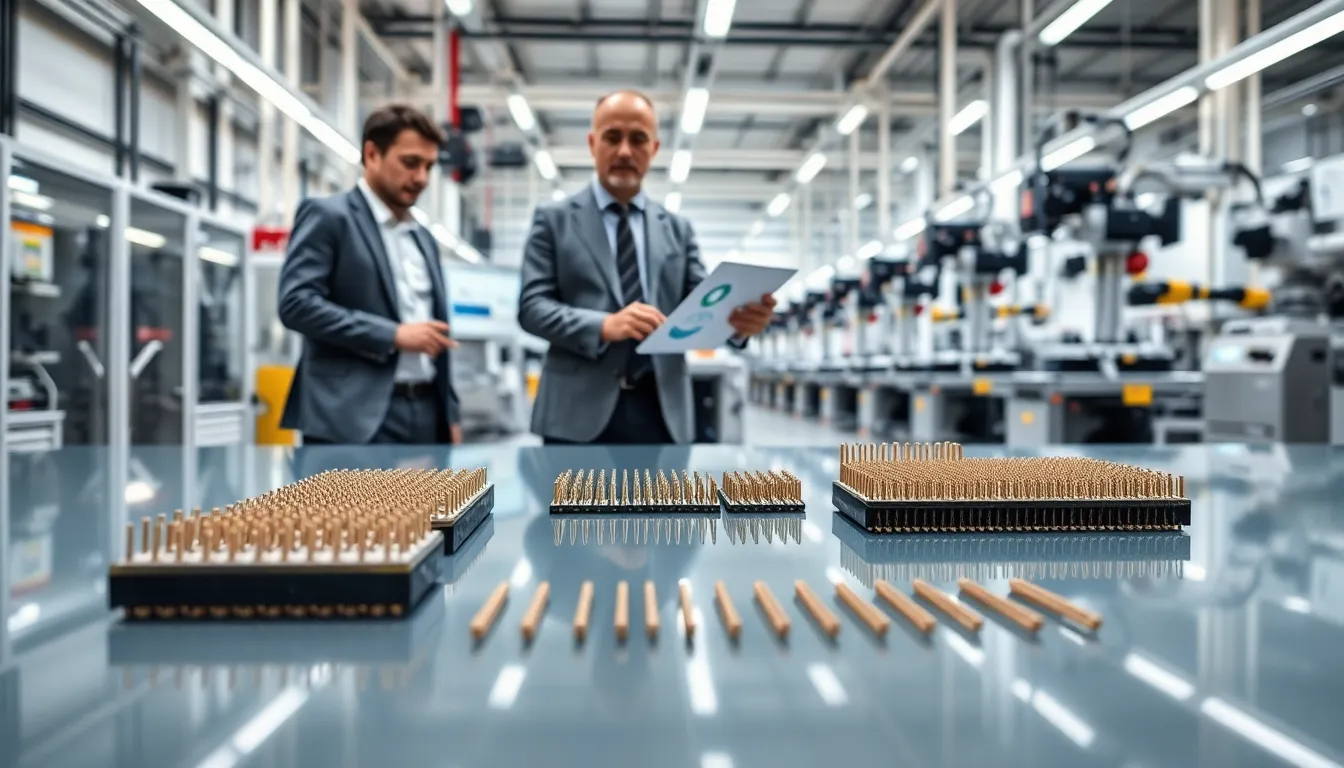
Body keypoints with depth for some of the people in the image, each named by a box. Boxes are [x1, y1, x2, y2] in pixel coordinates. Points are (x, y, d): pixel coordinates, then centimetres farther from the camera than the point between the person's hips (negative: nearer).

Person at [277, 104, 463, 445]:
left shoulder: (423, 238, 21)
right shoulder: (327, 215, -1)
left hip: (425, 414, 7)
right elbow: (296, 302, -13)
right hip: (355, 418, -7)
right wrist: (393, 334, -16)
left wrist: (450, 413, 17)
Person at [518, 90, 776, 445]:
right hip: (580, 412, -3)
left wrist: (737, 319, -19)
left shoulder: (677, 228, 14)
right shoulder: (554, 219, 6)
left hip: (662, 412, 3)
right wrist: (603, 325, -21)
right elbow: (531, 306, -3)